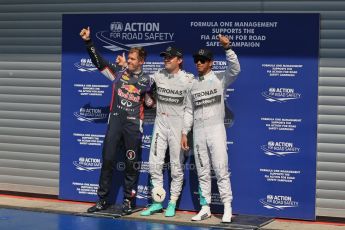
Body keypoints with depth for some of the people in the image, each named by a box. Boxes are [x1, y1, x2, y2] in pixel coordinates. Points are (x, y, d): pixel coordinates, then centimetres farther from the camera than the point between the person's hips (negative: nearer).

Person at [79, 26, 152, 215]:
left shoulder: (146, 80, 4)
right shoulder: (118, 71, 5)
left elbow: (151, 102, 5)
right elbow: (98, 61, 0)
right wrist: (88, 42, -9)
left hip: (133, 124, -1)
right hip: (115, 120, 1)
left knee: (132, 163, 3)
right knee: (107, 159, 2)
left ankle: (128, 200, 15)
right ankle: (103, 199, 11)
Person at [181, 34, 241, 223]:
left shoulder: (220, 79, 0)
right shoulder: (193, 85, 13)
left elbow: (235, 69, -19)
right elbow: (189, 111, 15)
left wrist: (227, 47, -28)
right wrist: (184, 133, 9)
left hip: (216, 129, -5)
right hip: (198, 131, 5)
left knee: (221, 170, -8)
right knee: (202, 173, 8)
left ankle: (227, 208, -4)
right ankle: (205, 208, 14)